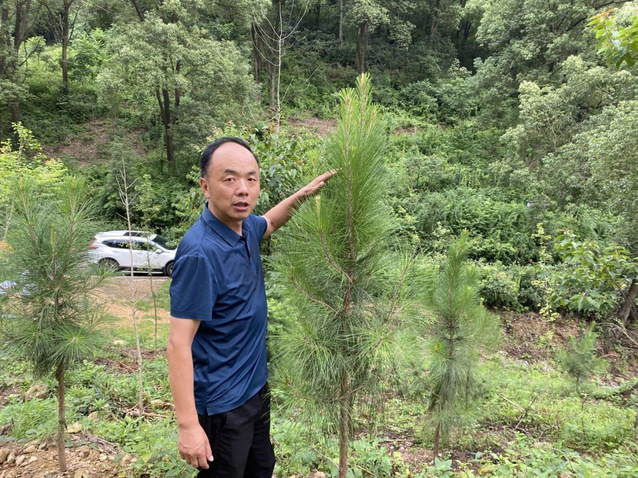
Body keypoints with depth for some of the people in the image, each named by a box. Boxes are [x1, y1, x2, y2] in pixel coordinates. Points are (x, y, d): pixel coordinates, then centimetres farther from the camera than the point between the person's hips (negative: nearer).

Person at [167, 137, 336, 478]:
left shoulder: (245, 226, -4)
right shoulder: (200, 253, -28)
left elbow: (268, 223, 22)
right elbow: (179, 344, -26)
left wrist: (302, 194, 12)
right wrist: (188, 425, -24)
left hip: (255, 387, 8)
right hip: (222, 403, -8)